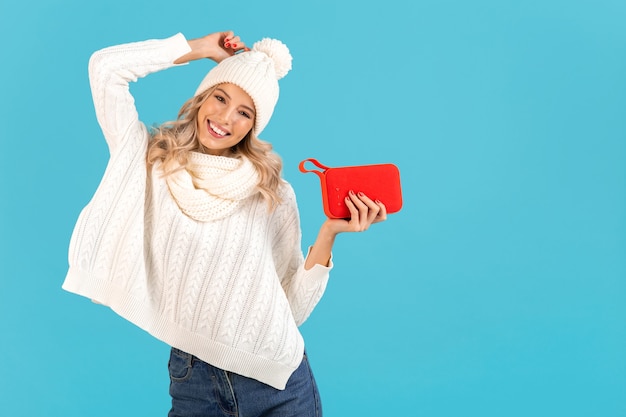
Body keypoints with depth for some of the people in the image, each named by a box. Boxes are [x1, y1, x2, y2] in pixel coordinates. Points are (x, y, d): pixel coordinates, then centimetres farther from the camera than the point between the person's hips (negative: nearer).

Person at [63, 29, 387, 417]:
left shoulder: (273, 194, -3)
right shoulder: (148, 163, 0)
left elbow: (294, 308, -4)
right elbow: (105, 67, -6)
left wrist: (328, 234, -16)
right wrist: (201, 49, 1)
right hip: (193, 379, 1)